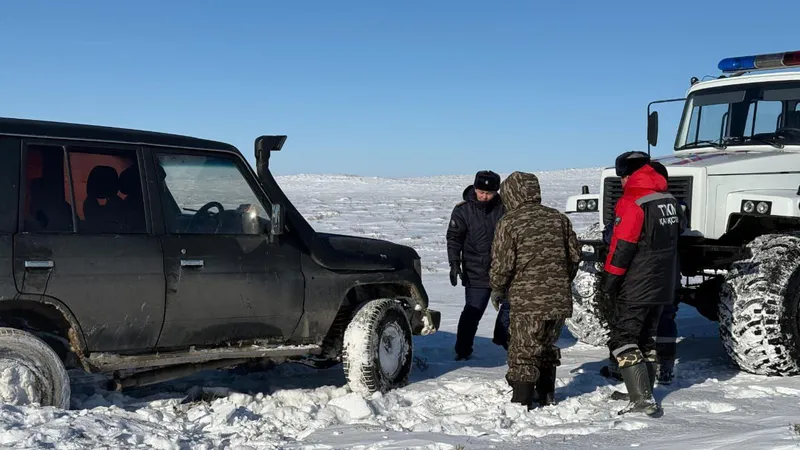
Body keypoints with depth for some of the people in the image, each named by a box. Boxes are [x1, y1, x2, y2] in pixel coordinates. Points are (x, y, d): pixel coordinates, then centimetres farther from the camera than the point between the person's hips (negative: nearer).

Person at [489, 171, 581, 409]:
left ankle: (521, 403, 1)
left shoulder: (509, 222, -9)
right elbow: (574, 255, 12)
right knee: (548, 347, 23)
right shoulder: (558, 218, 8)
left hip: (526, 302, -6)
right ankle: (546, 396, 34)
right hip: (559, 299, 6)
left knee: (523, 354, 2)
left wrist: (497, 290, 6)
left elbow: (502, 264, -11)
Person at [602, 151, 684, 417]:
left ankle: (642, 400, -12)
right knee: (646, 339, 20)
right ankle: (644, 393, 29)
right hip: (663, 285, 8)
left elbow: (622, 247, -20)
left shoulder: (632, 203, -17)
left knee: (623, 341, -5)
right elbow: (675, 234, 19)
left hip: (636, 287, -8)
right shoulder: (668, 199, 9)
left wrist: (610, 280, -13)